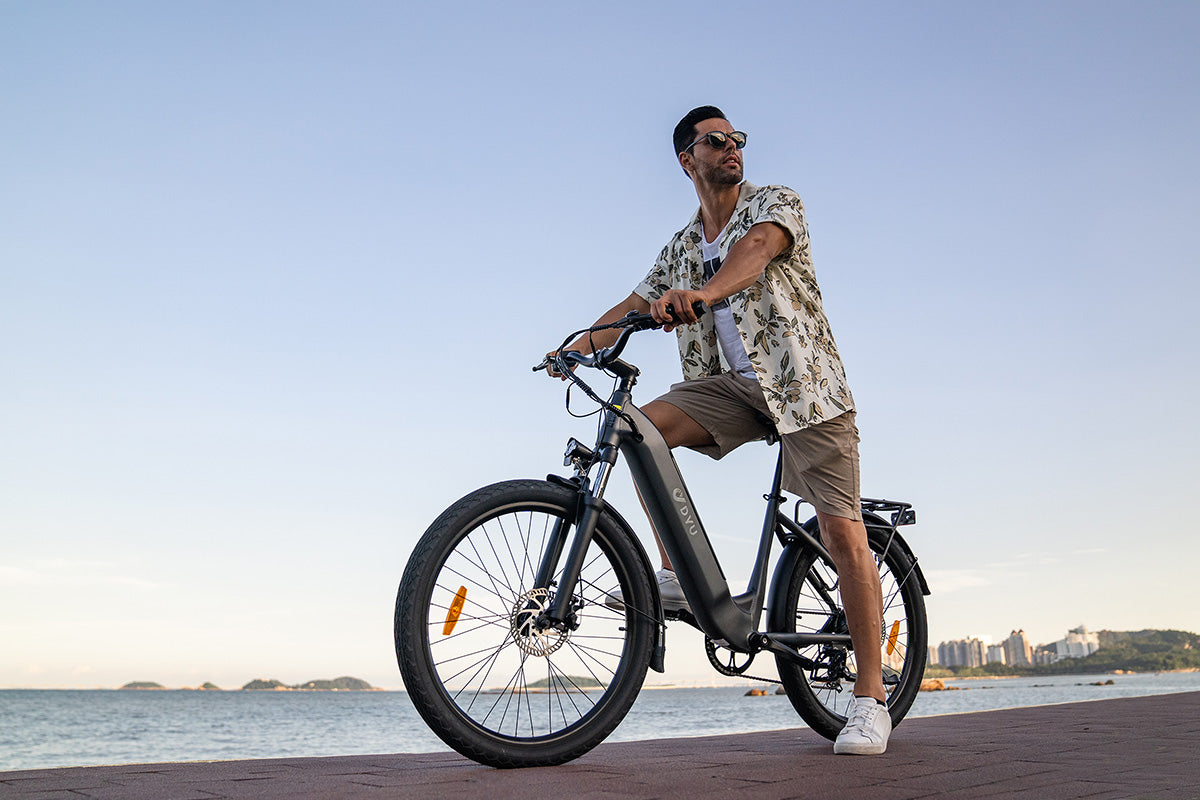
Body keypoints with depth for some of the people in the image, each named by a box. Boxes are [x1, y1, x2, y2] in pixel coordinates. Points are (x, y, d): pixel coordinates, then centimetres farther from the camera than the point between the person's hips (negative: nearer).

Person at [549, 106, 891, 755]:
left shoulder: (776, 203, 1)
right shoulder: (681, 247, 18)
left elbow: (756, 248, -21)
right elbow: (637, 303, 16)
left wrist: (701, 294, -41)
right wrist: (584, 341, -3)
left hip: (801, 381, -4)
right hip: (729, 384, 5)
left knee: (842, 531, -11)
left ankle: (871, 697, -3)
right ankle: (679, 577, -13)